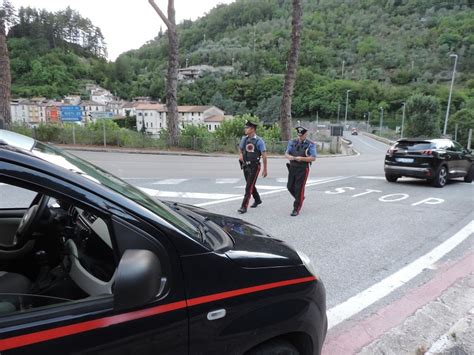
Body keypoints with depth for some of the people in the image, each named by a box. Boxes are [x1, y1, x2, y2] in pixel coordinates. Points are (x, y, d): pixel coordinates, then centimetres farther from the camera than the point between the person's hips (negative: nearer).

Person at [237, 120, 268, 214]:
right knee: (251, 185, 19)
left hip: (254, 166, -6)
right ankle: (257, 200, 41)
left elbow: (264, 156, -11)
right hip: (245, 166, 6)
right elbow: (240, 148, 25)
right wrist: (240, 154, 2)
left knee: (249, 187, -9)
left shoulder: (259, 141, -11)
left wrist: (265, 170, -11)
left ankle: (244, 206, -6)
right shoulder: (244, 139, 5)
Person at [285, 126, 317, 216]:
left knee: (299, 188, -3)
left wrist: (301, 158, -24)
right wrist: (290, 157, -21)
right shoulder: (292, 142, 8)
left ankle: (296, 209, 8)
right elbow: (286, 153, 3)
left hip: (303, 169, -5)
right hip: (292, 167, 5)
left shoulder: (310, 145, -5)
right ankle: (300, 198, 39)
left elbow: (313, 158, -12)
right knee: (290, 186, 10)